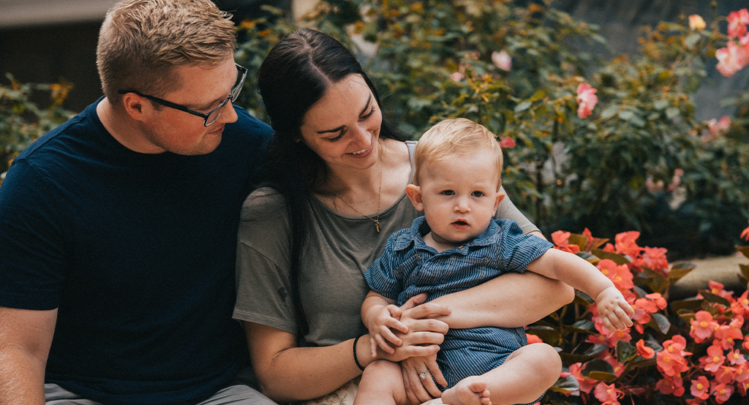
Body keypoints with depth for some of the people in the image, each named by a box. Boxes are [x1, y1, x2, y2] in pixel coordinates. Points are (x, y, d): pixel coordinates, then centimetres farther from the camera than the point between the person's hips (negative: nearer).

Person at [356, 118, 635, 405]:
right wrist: (375, 316, -6)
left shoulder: (501, 244, 7)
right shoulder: (402, 250, 13)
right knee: (376, 378, -26)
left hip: (494, 367, 0)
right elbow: (378, 296, 19)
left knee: (545, 359, -28)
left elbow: (556, 262, 2)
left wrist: (604, 290, -13)